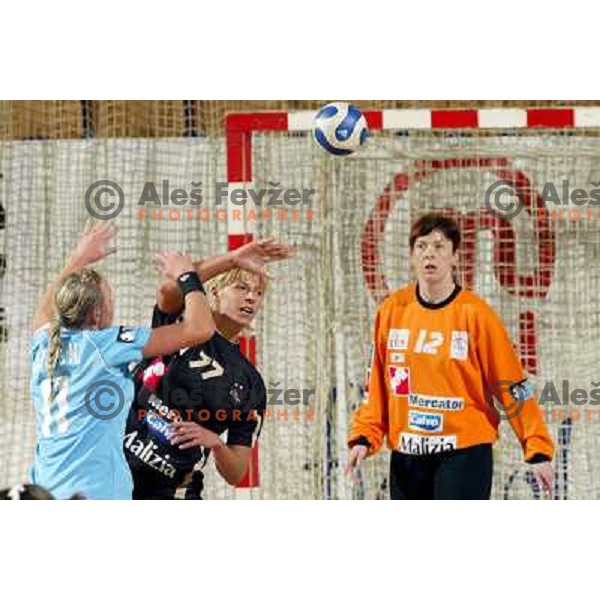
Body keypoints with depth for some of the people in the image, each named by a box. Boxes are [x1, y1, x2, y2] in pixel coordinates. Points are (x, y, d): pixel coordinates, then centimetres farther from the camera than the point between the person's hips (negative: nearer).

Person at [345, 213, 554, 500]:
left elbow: (510, 385, -6)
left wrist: (538, 451, -10)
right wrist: (363, 436, 3)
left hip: (464, 452, -4)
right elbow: (377, 382, 12)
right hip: (407, 456, 4)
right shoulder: (392, 310, 5)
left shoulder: (474, 313, -7)